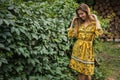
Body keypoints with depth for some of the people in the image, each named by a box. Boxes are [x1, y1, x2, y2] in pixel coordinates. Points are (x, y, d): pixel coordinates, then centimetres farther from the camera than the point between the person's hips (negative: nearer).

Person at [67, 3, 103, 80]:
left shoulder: (94, 22, -2)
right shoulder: (78, 22, 5)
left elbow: (99, 34, -18)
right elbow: (70, 35, 4)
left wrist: (96, 21, -12)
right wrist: (72, 22, 2)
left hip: (87, 49, -2)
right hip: (78, 48, 3)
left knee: (87, 72, 2)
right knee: (80, 71, 7)